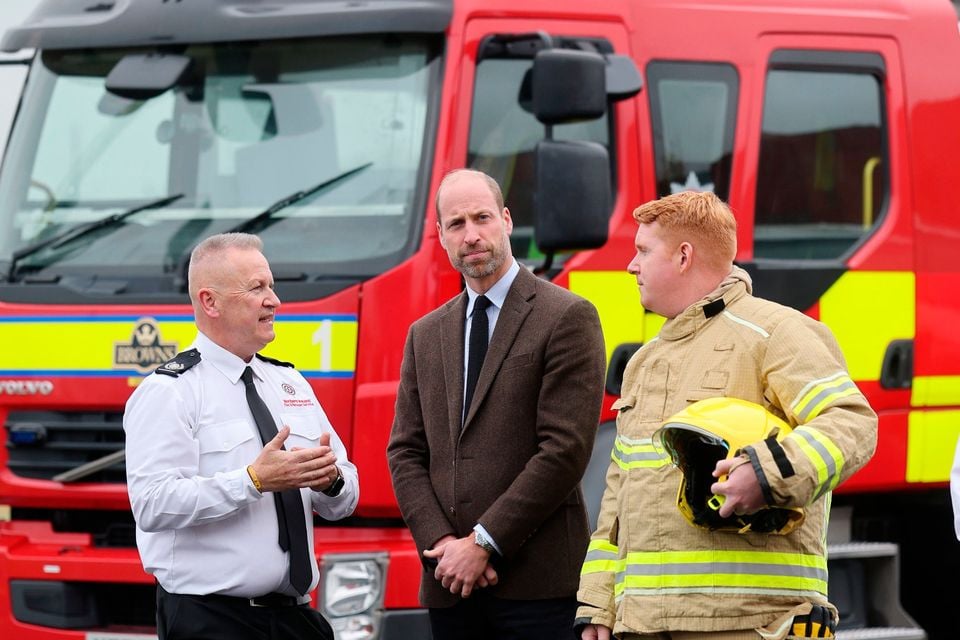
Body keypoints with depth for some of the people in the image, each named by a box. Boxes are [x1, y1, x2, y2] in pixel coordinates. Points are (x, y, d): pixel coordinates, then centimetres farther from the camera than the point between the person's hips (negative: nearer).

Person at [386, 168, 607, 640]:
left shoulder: (568, 318, -2)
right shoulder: (425, 335, 17)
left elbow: (566, 450, -10)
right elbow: (405, 453, 12)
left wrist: (483, 544, -12)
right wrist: (442, 543, -5)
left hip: (536, 583, -5)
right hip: (449, 585, 5)